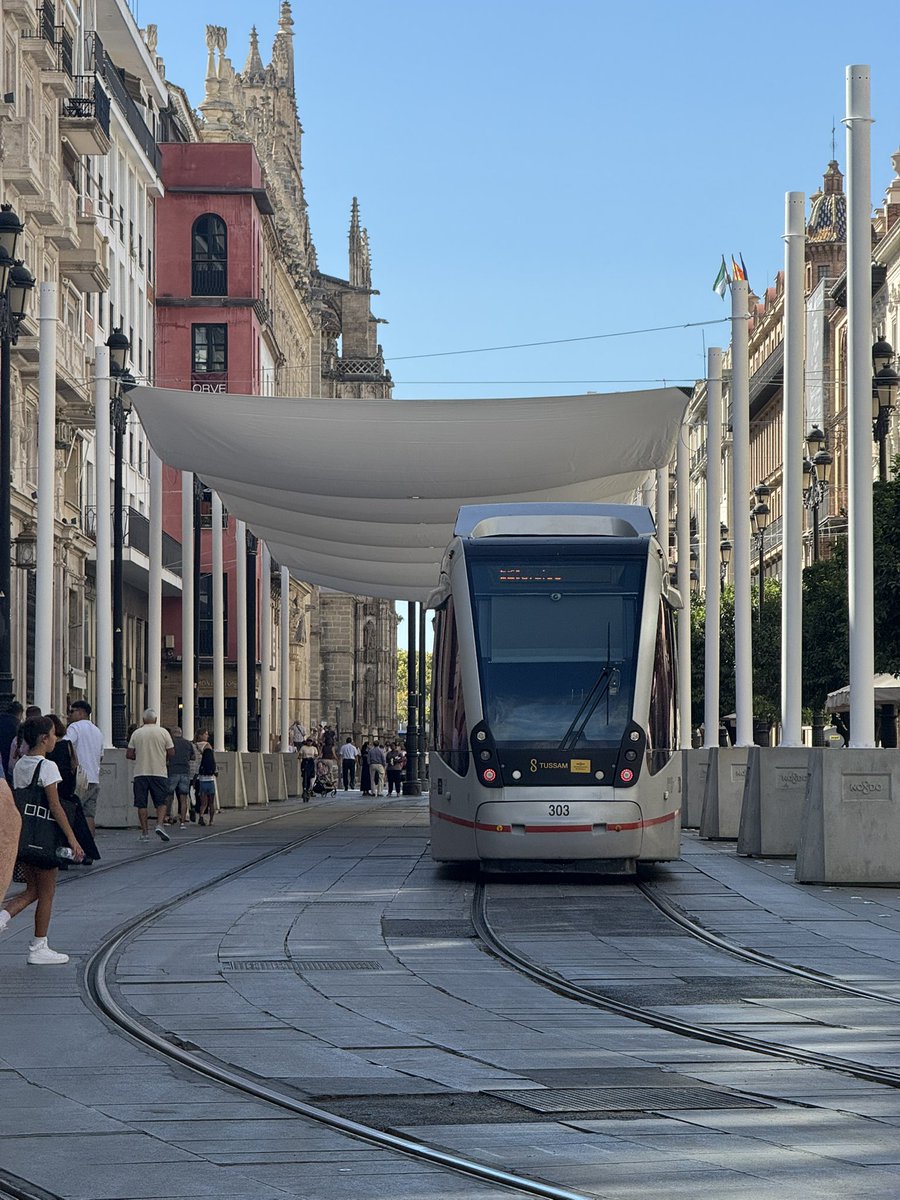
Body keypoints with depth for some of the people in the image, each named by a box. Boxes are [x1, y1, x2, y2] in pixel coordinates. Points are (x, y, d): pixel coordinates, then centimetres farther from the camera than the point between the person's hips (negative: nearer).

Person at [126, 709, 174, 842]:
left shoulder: (136, 733, 3)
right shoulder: (163, 732, -1)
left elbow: (129, 754, 3)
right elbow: (171, 752, 0)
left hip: (140, 773, 1)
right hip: (159, 772, -1)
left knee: (141, 804, 6)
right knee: (161, 802, 5)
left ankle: (145, 831, 5)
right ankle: (159, 825, -14)